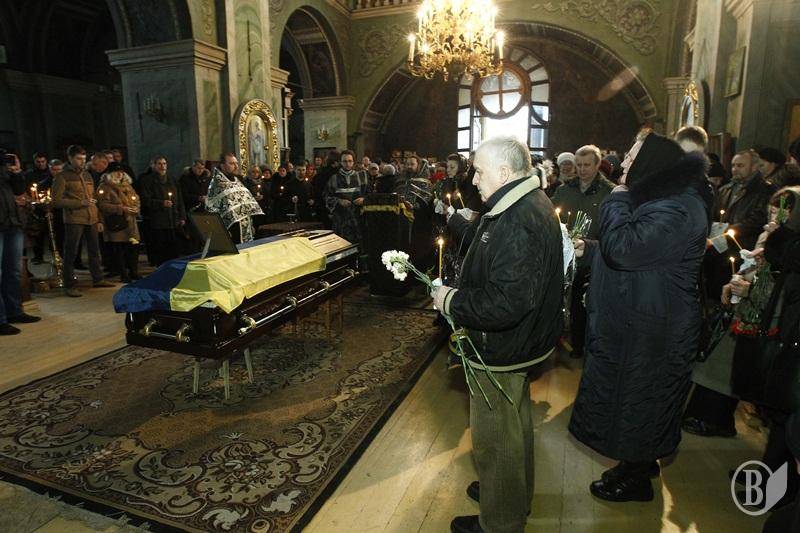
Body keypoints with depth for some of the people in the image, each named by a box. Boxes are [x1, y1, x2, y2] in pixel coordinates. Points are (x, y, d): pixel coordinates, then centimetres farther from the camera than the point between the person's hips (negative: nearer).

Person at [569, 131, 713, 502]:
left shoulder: (679, 207, -24)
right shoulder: (661, 197, 11)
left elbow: (624, 249, -33)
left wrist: (616, 199, -19)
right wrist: (588, 249, 8)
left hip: (649, 334, -10)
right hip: (635, 323, 10)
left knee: (636, 402, 7)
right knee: (634, 399, 23)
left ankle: (637, 481, 30)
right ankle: (638, 465, 43)